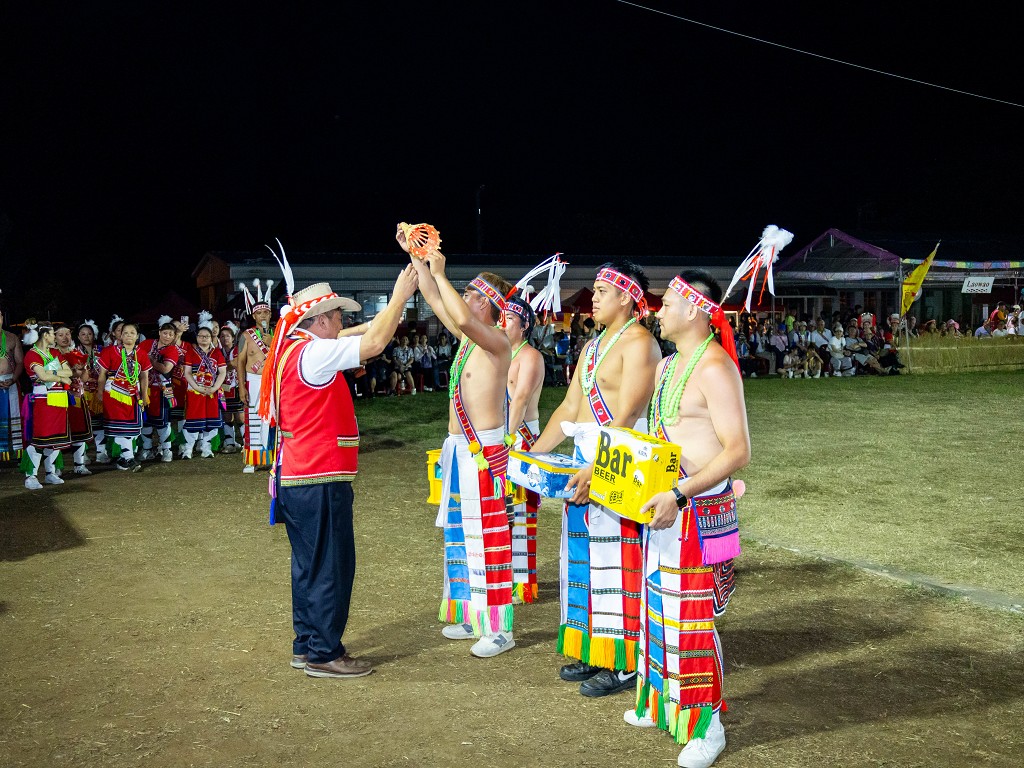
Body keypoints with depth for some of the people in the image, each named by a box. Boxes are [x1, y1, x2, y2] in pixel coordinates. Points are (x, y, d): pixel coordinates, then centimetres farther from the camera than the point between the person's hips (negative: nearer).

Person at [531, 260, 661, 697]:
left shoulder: (638, 342, -10)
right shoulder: (594, 346, 18)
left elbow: (625, 417, -19)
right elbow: (569, 408, 17)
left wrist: (597, 469, -26)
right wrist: (532, 454, 11)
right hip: (585, 458, 9)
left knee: (616, 560, -4)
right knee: (585, 556, 12)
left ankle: (623, 662, 5)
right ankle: (592, 651, 23)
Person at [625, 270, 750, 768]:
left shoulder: (715, 368, -17)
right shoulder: (667, 366, 13)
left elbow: (738, 451, -24)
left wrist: (678, 495, -29)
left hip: (700, 508, -9)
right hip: (665, 504, 9)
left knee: (693, 616, -3)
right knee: (661, 606, 17)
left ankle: (706, 725, 11)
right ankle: (663, 703, 32)